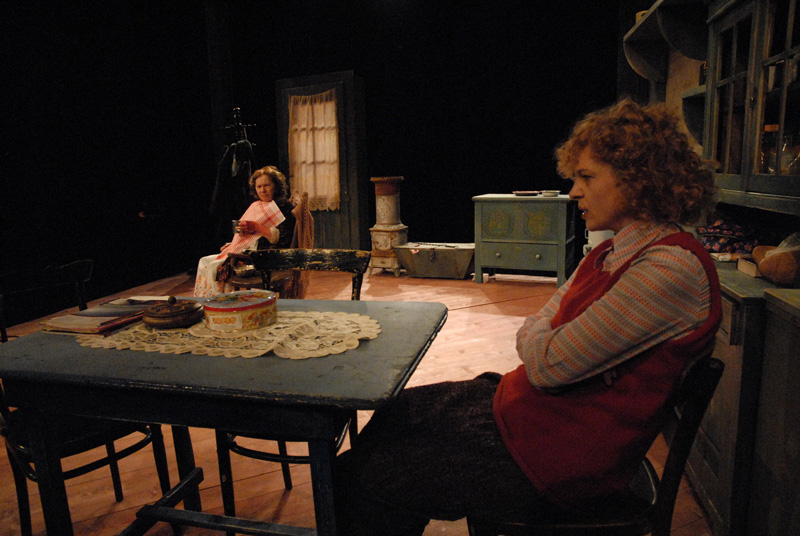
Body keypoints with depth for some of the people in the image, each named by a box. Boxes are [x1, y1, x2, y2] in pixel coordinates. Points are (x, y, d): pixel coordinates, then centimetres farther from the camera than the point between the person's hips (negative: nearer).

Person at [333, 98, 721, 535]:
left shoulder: (672, 267, -23)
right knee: (394, 414, 16)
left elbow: (547, 364, -24)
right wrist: (578, 359, -15)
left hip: (560, 455, -9)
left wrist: (548, 346, -2)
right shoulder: (607, 255, 9)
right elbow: (529, 337, 5)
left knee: (357, 482, -5)